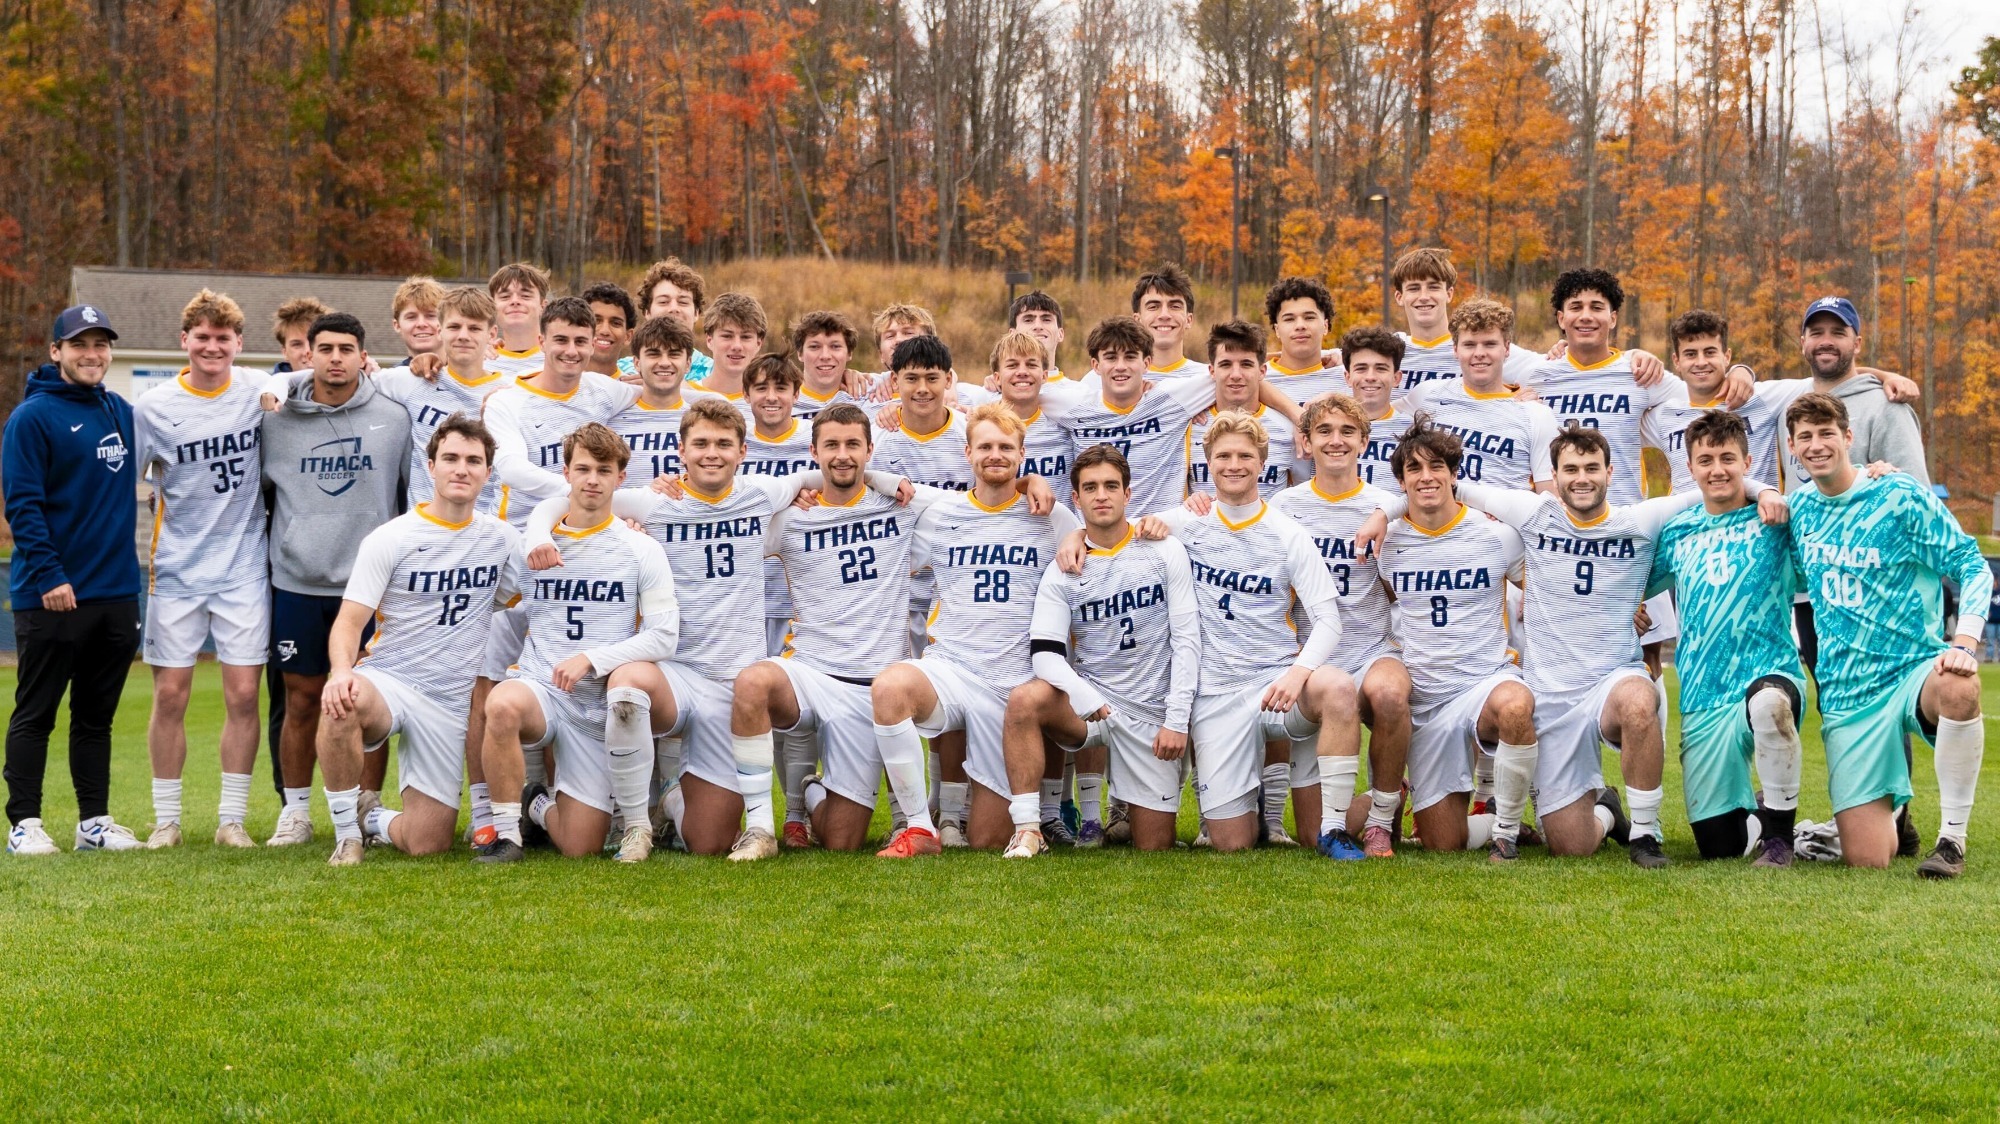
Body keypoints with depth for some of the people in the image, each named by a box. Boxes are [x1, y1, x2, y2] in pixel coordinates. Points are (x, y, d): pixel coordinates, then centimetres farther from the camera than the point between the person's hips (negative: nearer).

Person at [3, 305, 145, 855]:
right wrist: (49, 576, -19)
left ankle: (95, 821, 17)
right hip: (52, 597, -6)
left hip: (117, 593, 6)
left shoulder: (122, 413, 11)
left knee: (97, 715, 11)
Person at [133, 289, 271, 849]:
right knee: (170, 694, 2)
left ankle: (232, 819, 9)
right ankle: (166, 819, 12)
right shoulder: (153, 407, -2)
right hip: (177, 571, 0)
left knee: (243, 694, -1)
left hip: (244, 567, 0)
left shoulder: (260, 392, 1)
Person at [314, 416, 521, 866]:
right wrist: (341, 671, -30)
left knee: (427, 844, -6)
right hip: (386, 681, -3)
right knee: (342, 702, -41)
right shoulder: (389, 539, -4)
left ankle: (371, 817, 30)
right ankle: (347, 830, -18)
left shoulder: (502, 538, 7)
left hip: (450, 703, 3)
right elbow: (349, 622, -9)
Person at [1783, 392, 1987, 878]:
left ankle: (1952, 838, -24)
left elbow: (1972, 567, -6)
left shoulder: (1900, 496, -5)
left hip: (1913, 671, -3)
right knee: (1867, 860, -9)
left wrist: (1964, 643, -21)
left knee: (1957, 685, -43)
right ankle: (1893, 804, 29)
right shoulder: (1801, 508, 9)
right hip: (1845, 698, 3)